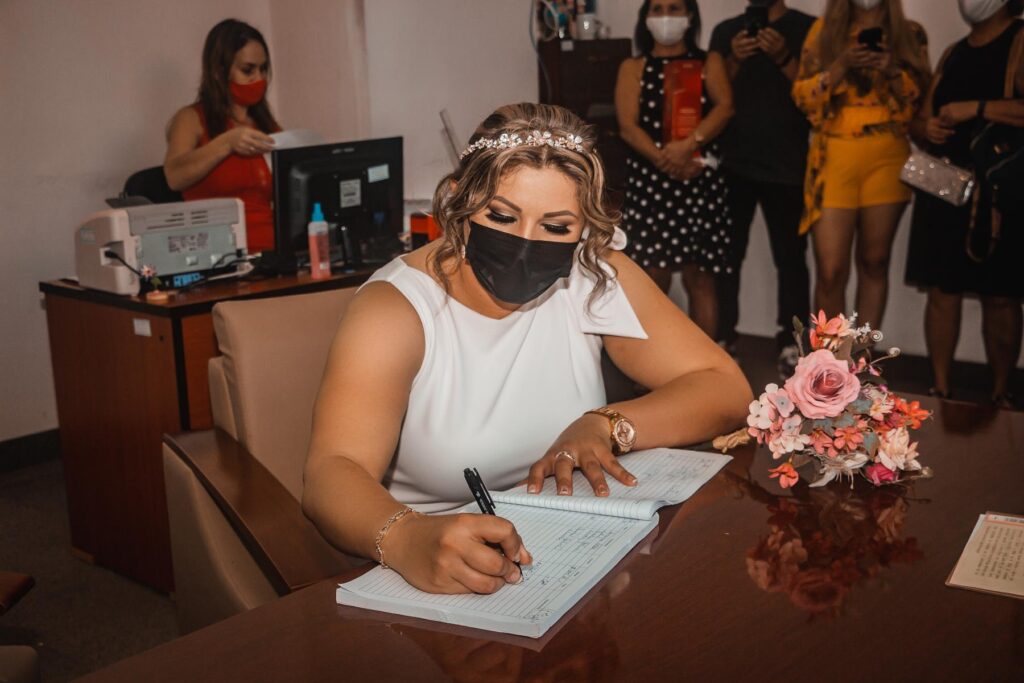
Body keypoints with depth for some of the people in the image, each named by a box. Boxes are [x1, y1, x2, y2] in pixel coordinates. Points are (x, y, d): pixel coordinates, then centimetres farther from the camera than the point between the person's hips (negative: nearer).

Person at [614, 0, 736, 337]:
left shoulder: (709, 62, 11)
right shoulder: (633, 68, 10)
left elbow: (725, 107, -6)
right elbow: (628, 126, -3)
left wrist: (688, 144, -22)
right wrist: (664, 160, -19)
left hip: (701, 181, 0)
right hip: (649, 180, 0)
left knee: (699, 277, 3)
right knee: (654, 278, -2)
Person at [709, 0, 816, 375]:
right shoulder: (726, 30, 12)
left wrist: (784, 58, -16)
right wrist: (734, 61, -8)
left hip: (788, 166, -2)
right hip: (733, 165, 2)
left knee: (790, 258, 0)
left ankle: (790, 345, 6)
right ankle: (722, 340, 9)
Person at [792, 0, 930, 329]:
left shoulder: (911, 33, 9)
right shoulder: (824, 28, 9)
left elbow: (922, 100, 4)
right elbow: (802, 95, 1)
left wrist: (893, 71, -13)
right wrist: (841, 65, -14)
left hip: (887, 157, 1)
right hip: (834, 157, -1)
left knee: (874, 262, 5)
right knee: (830, 272, -7)